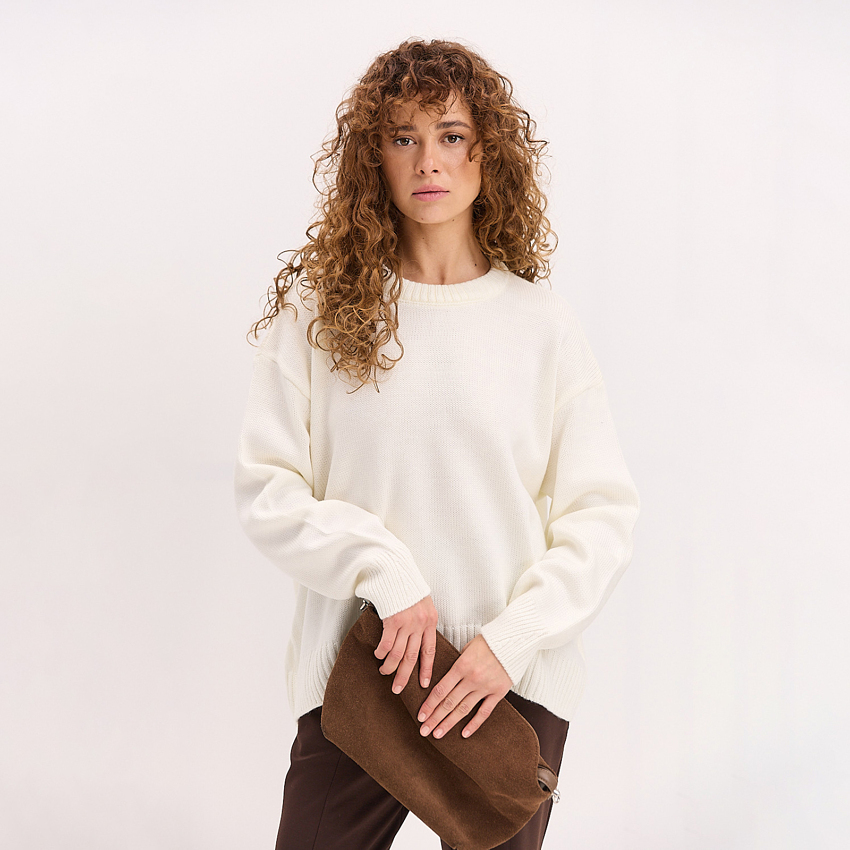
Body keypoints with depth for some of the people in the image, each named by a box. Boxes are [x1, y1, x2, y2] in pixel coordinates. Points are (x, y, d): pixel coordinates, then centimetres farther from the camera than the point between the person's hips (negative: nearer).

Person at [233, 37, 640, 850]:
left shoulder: (541, 322, -1)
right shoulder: (317, 309, -1)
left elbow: (602, 513, -1)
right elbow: (266, 492, -3)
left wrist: (515, 637, -12)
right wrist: (382, 568, -16)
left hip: (514, 687, 1)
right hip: (358, 670, 0)